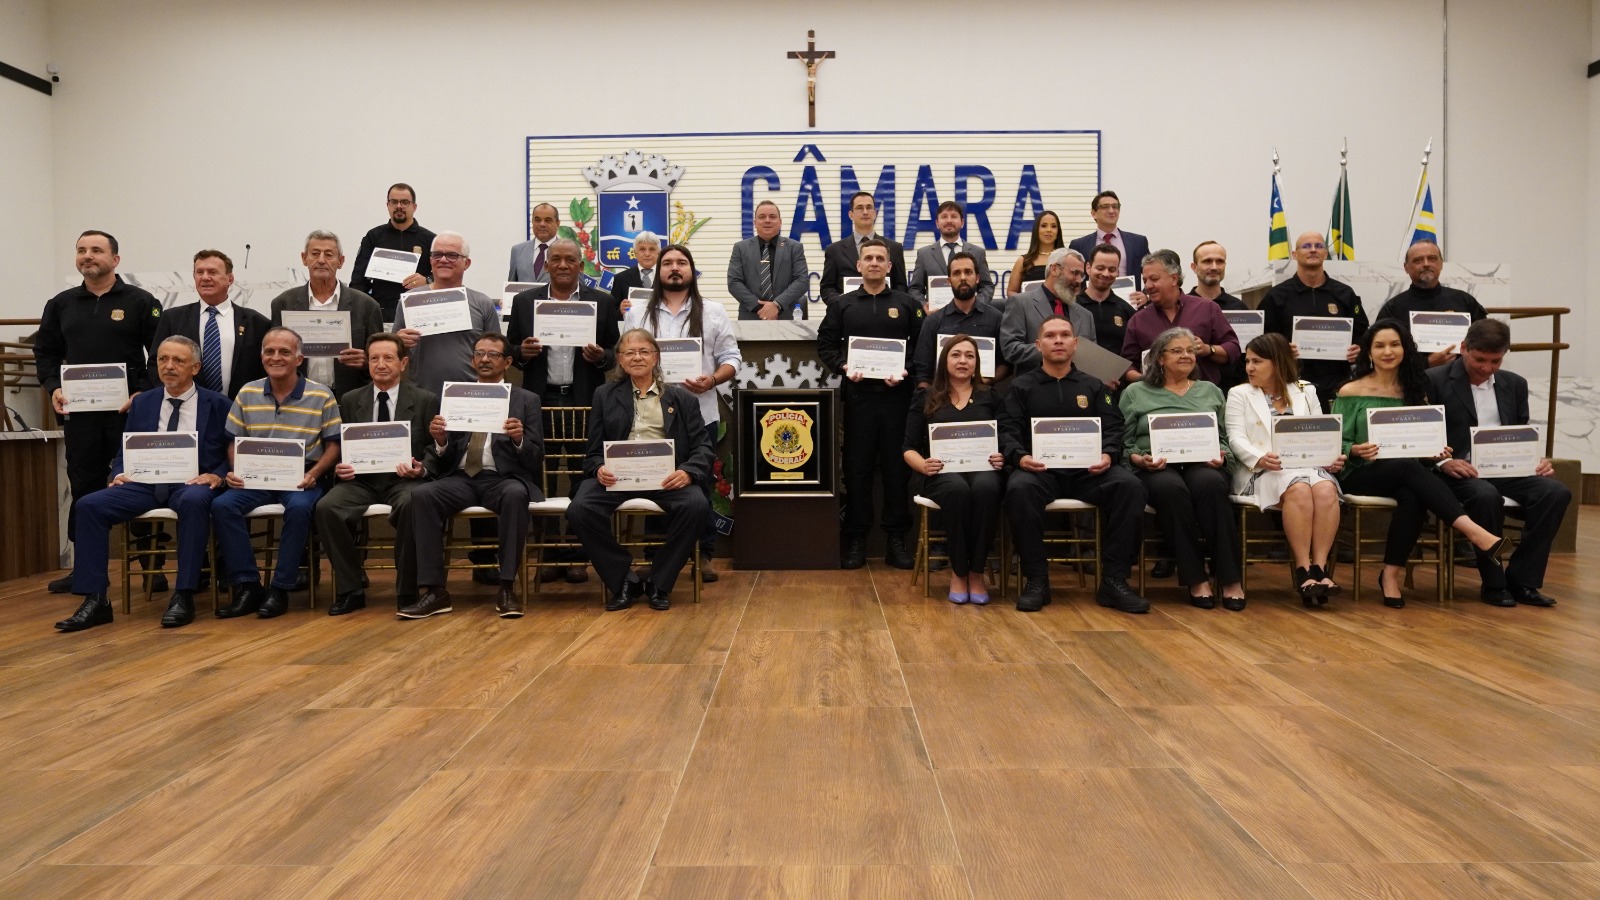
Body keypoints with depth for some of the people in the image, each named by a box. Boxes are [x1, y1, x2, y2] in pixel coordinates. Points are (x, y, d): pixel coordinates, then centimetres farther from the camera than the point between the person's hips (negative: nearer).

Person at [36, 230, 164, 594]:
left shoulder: (140, 302, 1)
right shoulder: (61, 304, 13)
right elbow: (45, 351, 17)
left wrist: (144, 393, -14)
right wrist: (53, 388, 1)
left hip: (129, 410, -4)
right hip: (79, 413, 4)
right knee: (84, 487, 8)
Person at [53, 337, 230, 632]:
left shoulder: (216, 404, 6)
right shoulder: (142, 403, 17)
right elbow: (124, 452, 20)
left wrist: (217, 476, -16)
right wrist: (120, 474, -2)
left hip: (192, 483, -4)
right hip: (146, 482, 4)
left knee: (194, 501, -39)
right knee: (89, 505, -20)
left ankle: (183, 596, -32)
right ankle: (95, 600, -16)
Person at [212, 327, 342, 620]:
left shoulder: (321, 395, 1)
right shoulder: (247, 393, 10)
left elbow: (333, 445, 2)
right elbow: (234, 442, 13)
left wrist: (313, 474, -15)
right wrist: (235, 471, -7)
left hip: (301, 478, -3)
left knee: (299, 507, -35)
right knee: (222, 505, -24)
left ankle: (280, 589, -20)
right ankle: (247, 586, -15)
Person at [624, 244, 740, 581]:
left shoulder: (713, 313, 7)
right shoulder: (638, 314, 11)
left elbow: (731, 359, 4)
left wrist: (711, 380, -14)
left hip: (699, 414, -1)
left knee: (701, 486, 3)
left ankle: (705, 556, 13)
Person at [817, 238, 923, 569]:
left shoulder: (907, 304, 9)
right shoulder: (843, 304, 11)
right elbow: (825, 344, 10)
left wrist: (906, 370, -10)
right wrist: (844, 366, -7)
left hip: (896, 394, 0)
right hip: (858, 394, 0)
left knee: (897, 466, 2)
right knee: (857, 467, 3)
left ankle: (897, 539, 10)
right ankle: (856, 539, 10)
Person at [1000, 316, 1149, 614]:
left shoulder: (1093, 386, 20)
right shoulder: (1021, 386, 15)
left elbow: (1113, 428, 11)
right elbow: (1008, 430, 3)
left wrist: (1108, 455, -12)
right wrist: (1020, 456, -19)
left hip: (1088, 470, 2)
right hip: (1040, 469, -2)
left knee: (1130, 486, -27)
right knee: (1019, 488, -36)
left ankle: (1114, 580, -20)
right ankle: (1036, 580, -23)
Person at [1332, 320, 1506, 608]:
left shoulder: (1415, 391, 15)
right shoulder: (1351, 392, 4)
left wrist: (1436, 452, -10)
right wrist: (1356, 450, -22)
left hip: (1406, 474, 3)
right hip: (1360, 475, -3)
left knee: (1413, 495, -36)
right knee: (1409, 467, -36)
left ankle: (1392, 573, -29)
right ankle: (1473, 531, -42)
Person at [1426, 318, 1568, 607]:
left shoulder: (1515, 384, 16)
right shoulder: (1434, 380, -2)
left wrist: (1536, 461, -2)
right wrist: (1444, 462, -23)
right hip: (1459, 472, -5)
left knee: (1556, 492, -21)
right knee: (1486, 495, -36)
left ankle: (1521, 579, -12)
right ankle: (1493, 583, -17)